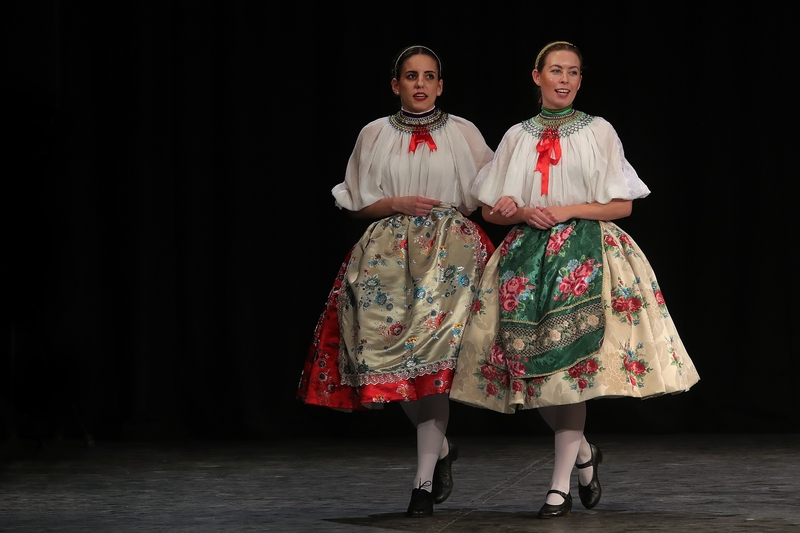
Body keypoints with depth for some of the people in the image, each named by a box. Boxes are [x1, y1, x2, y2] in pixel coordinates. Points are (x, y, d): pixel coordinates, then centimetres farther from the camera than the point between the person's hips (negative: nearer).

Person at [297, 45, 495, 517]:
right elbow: (358, 204, 10)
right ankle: (441, 449, 20)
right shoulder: (375, 135, 10)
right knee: (393, 354, -6)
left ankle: (425, 478, -11)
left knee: (434, 352, -14)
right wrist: (397, 204, -6)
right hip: (389, 256, 2)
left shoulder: (463, 133, 9)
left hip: (450, 252, -2)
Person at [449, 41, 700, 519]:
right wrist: (523, 213, -9)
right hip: (528, 255, 3)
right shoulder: (518, 137, 12)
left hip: (586, 253, -3)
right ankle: (584, 453, 19)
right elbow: (491, 211, 12)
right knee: (532, 366, -5)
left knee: (570, 362, -13)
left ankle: (561, 484, -9)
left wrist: (568, 211, -9)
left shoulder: (599, 132, 5)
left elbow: (622, 206, 2)